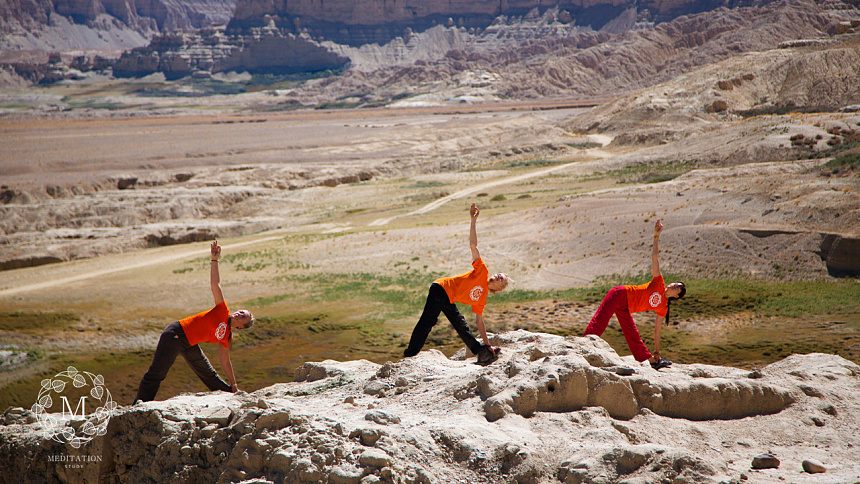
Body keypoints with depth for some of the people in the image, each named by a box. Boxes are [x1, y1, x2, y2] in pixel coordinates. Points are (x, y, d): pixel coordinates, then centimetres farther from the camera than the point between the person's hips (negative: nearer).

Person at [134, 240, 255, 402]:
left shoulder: (227, 338, 7)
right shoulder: (223, 312, -8)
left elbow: (225, 362, 16)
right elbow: (215, 284, -13)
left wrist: (233, 386, 16)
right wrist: (214, 260, -22)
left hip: (189, 345, 7)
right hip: (176, 334, -7)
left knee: (209, 374, 17)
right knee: (156, 374, -9)